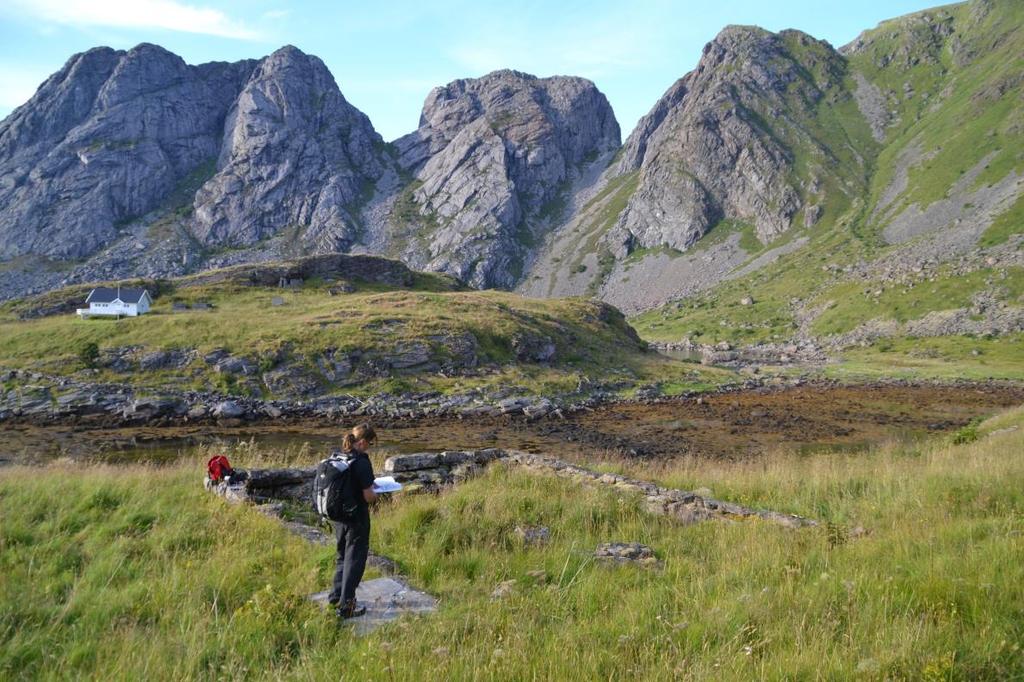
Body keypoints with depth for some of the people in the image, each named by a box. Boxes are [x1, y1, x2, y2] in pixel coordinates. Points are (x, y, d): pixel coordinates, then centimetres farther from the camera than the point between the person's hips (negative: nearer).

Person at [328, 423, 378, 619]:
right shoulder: (361, 462, -22)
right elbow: (368, 496, -21)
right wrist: (376, 492, 1)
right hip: (356, 519, -7)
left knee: (342, 556, 24)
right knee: (355, 560, 7)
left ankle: (336, 597, 35)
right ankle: (346, 606, 14)